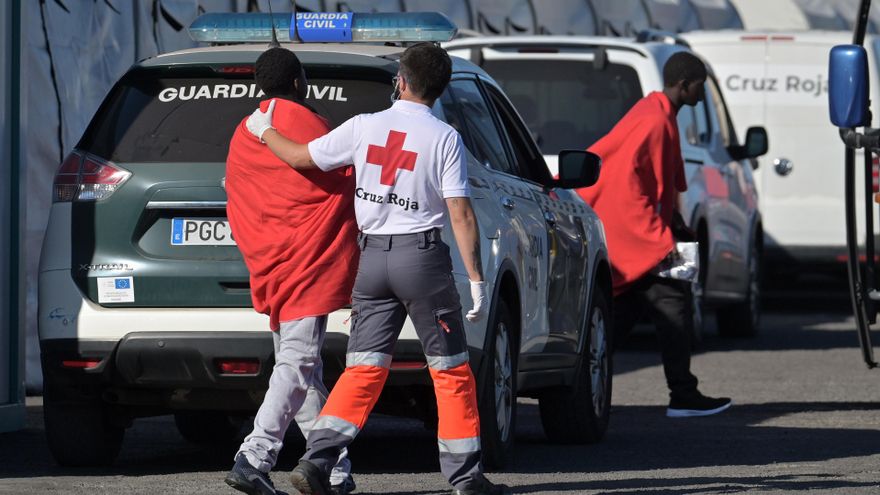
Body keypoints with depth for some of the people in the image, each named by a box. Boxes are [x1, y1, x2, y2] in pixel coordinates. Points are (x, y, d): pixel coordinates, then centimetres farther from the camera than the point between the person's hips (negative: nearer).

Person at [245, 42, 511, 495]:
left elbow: (301, 157, 8)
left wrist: (263, 131, 28)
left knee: (363, 368, 7)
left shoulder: (364, 127, 1)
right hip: (422, 255, -3)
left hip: (372, 256, 3)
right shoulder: (444, 138, -6)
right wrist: (476, 280, -6)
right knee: (450, 371, 6)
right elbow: (460, 214, -9)